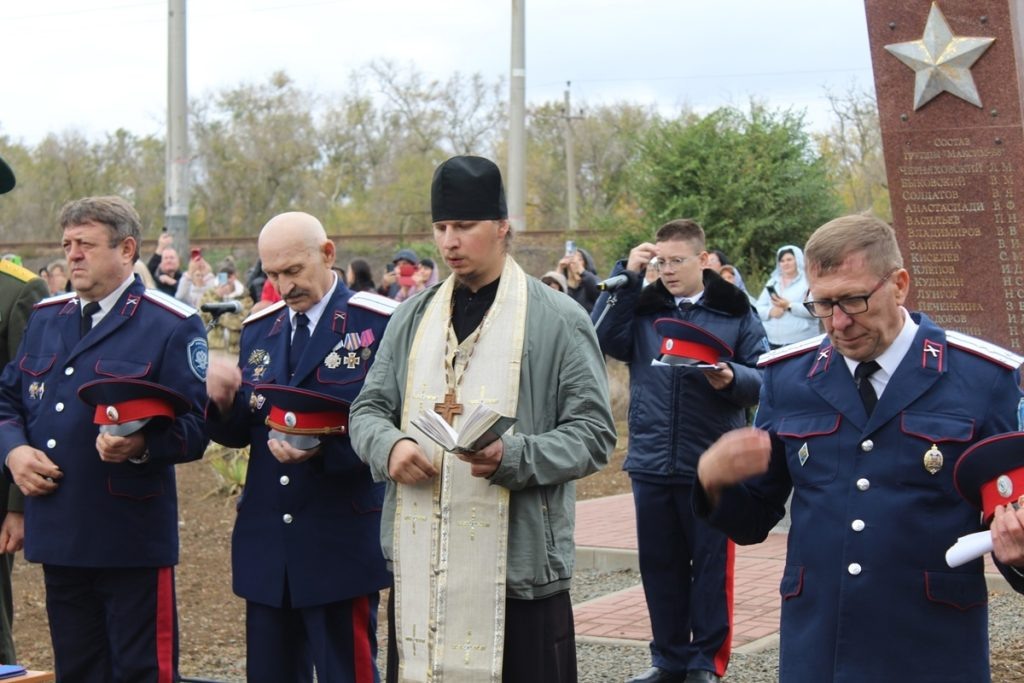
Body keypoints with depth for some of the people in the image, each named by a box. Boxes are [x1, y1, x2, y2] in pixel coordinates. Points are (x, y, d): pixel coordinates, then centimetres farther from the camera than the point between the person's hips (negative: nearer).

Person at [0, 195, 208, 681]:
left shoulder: (172, 326, -5)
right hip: (57, 533, 6)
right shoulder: (45, 319, 15)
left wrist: (141, 445, -28)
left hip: (132, 539, -6)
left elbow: (194, 427, -9)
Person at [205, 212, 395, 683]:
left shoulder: (379, 323, -6)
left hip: (341, 542, -5)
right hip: (266, 543, 6)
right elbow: (241, 433, 12)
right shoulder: (258, 330, 13)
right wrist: (224, 400, -10)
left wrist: (323, 449, -25)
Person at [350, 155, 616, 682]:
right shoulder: (413, 317, 13)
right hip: (419, 565, 4)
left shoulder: (558, 321, -2)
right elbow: (368, 408, 14)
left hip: (519, 565, -4)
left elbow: (594, 433, -6)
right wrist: (389, 445, -10)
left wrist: (513, 457, -22)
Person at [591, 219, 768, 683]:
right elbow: (604, 339, -8)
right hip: (651, 463, 3)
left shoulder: (734, 311, 2)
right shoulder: (643, 306, 9)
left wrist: (731, 378, -22)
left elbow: (763, 378, 0)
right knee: (659, 563, 11)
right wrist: (626, 275, -8)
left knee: (710, 564, 4)